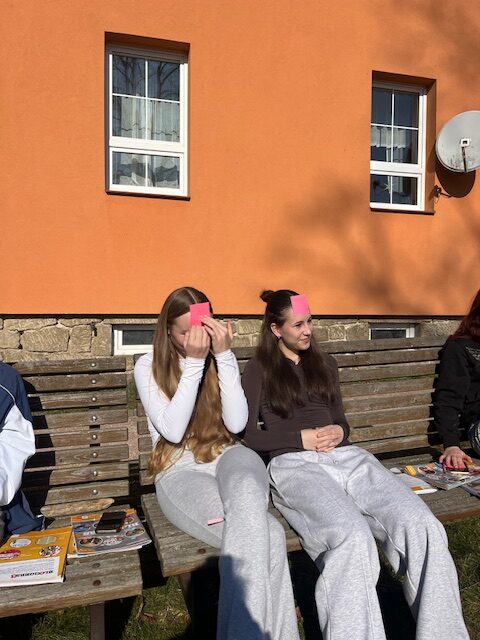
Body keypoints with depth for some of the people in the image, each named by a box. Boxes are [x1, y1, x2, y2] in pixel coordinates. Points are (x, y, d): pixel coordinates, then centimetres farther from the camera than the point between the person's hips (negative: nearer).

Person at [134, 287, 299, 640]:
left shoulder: (220, 358, 7)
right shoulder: (149, 367, -1)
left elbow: (236, 423, -6)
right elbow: (172, 430, -14)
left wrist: (223, 355, -13)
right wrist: (194, 362, -18)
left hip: (227, 457, 3)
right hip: (180, 471, -2)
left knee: (248, 496, -39)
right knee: (268, 535, -32)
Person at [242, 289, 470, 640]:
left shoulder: (325, 363, 24)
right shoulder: (258, 369, 11)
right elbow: (248, 434, 4)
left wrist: (339, 432, 2)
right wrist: (302, 438, -6)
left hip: (346, 457, 4)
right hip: (293, 463, -4)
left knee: (423, 525, -25)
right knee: (353, 536, -37)